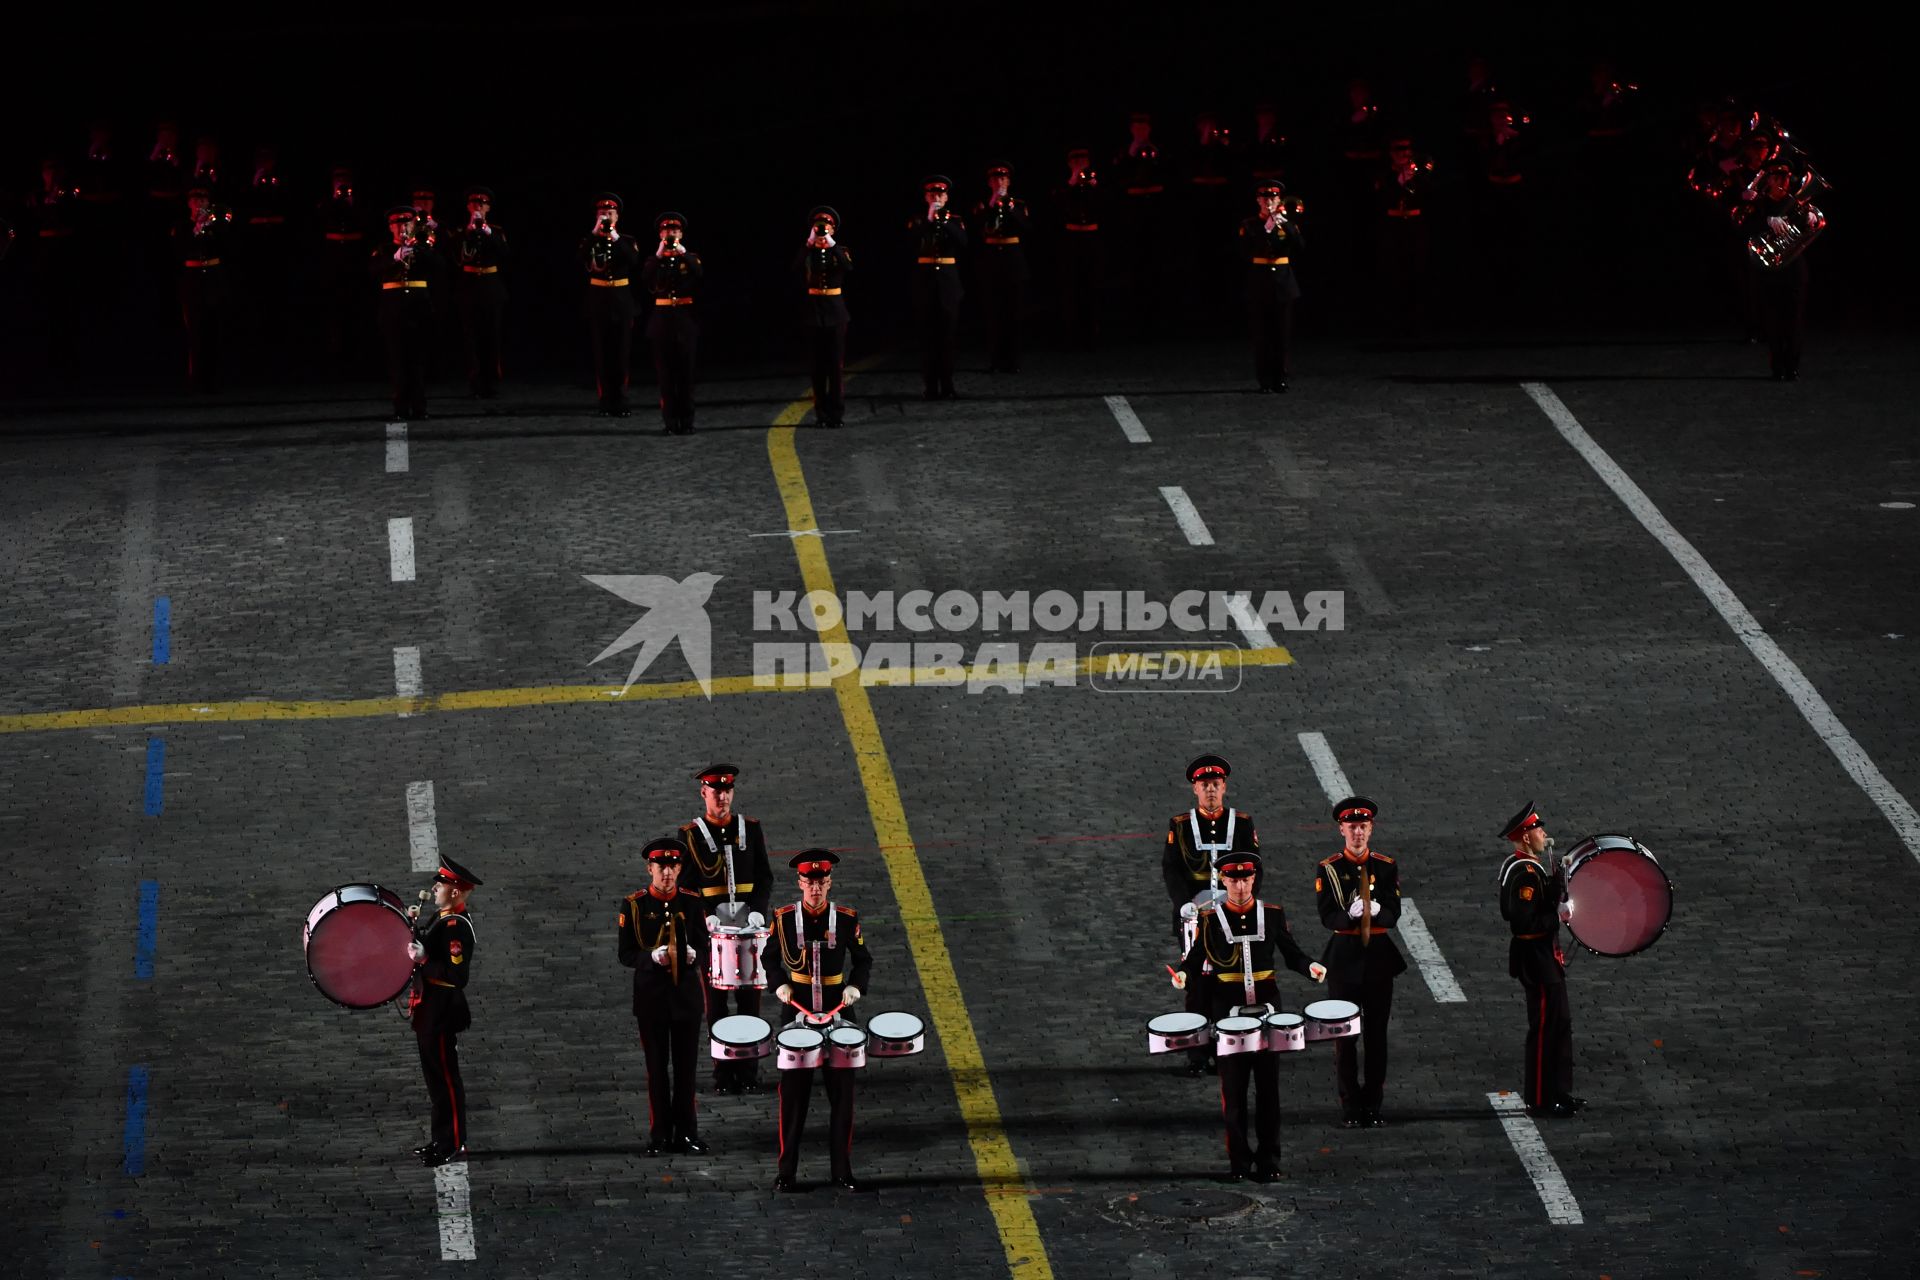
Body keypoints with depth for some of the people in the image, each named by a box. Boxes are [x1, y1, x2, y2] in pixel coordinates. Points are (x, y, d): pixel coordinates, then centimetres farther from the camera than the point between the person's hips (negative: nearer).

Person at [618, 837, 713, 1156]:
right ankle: (660, 1135, 13)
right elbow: (626, 955, -3)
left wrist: (693, 955, -18)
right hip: (651, 997, -1)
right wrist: (652, 956, -23)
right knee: (657, 1068, 5)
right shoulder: (634, 905, -4)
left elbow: (703, 949, 6)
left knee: (686, 1066, 6)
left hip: (686, 995, 2)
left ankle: (686, 1132, 15)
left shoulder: (691, 903, 2)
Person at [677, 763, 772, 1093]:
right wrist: (705, 916, -15)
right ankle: (723, 1074, 8)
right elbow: (685, 884, -1)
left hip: (748, 927, 2)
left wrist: (758, 910, -8)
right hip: (710, 929, -2)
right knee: (716, 1004, 2)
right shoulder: (690, 835, 0)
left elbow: (765, 877, 8)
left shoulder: (751, 828, 6)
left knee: (750, 1001, 2)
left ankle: (749, 1073, 9)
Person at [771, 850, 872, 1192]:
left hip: (837, 1014, 1)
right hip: (797, 1014, -1)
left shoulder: (846, 919, -2)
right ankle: (787, 1172, 7)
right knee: (793, 1094, 1)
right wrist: (779, 987, -9)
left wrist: (855, 987, -7)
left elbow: (863, 960, 10)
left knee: (842, 1093, 4)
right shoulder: (783, 919, -3)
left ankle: (842, 1170, 12)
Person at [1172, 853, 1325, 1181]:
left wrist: (1310, 967, -12)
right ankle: (1239, 1160, 12)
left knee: (1268, 1086, 5)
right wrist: (1184, 975, -24)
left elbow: (1291, 953, 7)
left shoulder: (1272, 914, 3)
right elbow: (1195, 960, -3)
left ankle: (1268, 1158, 13)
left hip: (1266, 1007, 1)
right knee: (1233, 1088, 3)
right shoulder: (1211, 920, -1)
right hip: (1228, 1012, -1)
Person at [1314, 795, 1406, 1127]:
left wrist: (1376, 911, -25)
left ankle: (1373, 1104, 14)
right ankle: (1350, 1106, 8)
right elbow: (1327, 917, -9)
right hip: (1344, 956, -2)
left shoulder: (1386, 867, 3)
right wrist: (1350, 914, -29)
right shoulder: (1329, 869, -2)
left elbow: (1393, 915, -3)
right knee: (1345, 1034, 1)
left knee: (1377, 1033, 6)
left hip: (1379, 956, 2)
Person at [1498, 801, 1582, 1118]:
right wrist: (1558, 917, -19)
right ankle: (1541, 1099, 2)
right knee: (1545, 1027, -4)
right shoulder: (1525, 874, -21)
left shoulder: (1527, 867, 11)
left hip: (1545, 957, 11)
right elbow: (1523, 923, -27)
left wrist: (1557, 876, 6)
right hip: (1537, 958, -11)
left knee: (1560, 1024, 16)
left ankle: (1558, 1093, 23)